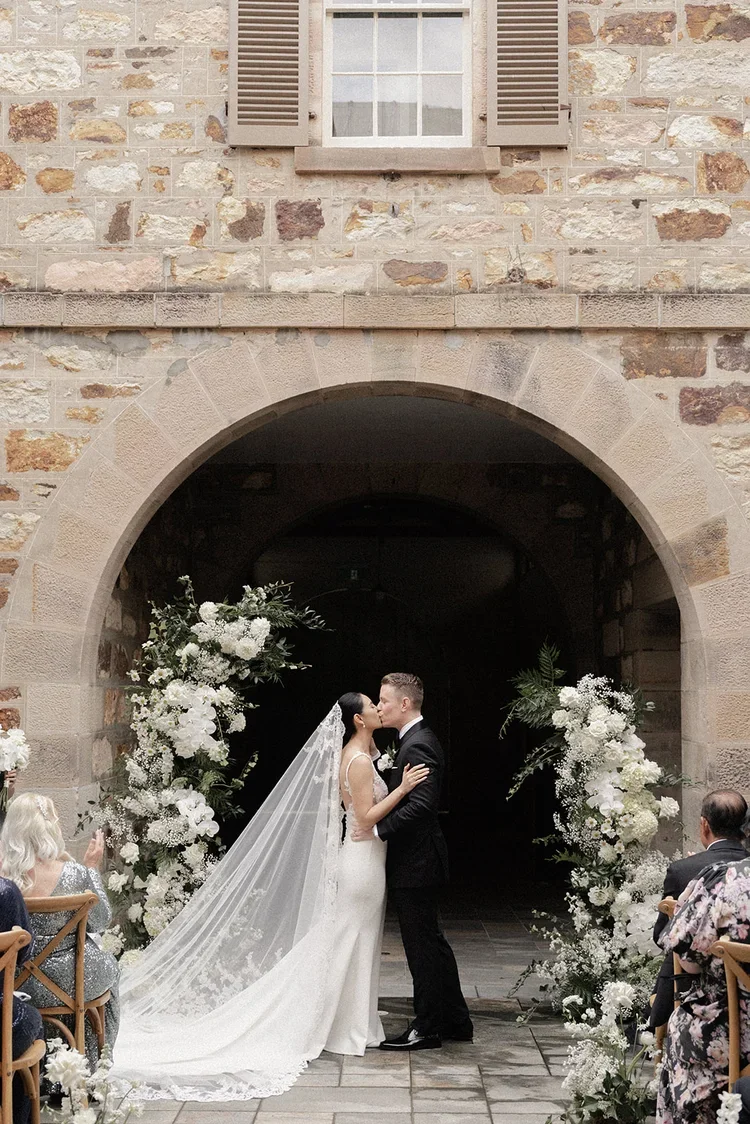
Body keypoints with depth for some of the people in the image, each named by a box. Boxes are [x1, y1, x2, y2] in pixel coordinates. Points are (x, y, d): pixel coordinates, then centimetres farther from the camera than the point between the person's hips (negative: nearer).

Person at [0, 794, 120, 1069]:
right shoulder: (73, 874, -21)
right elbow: (99, 922, -5)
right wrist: (92, 868, 2)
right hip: (75, 983, -3)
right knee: (108, 965, 31)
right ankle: (91, 1064, 42)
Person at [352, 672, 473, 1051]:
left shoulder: (418, 745, -18)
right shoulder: (417, 740, 14)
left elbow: (421, 804, -27)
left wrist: (379, 828, -22)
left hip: (414, 863, -11)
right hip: (416, 860, 11)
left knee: (422, 945, -2)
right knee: (431, 942, 16)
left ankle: (426, 1028, 7)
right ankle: (455, 1021, 24)